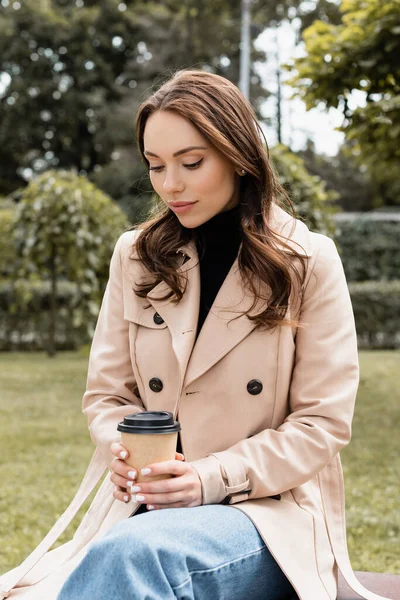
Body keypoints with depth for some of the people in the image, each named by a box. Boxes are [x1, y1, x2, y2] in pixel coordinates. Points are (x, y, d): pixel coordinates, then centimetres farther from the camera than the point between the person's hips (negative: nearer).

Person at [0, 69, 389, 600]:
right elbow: (107, 395, 13)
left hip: (268, 512, -2)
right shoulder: (136, 256, 10)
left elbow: (323, 422, -2)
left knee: (131, 554, -36)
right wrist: (122, 450, -11)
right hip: (148, 505, 3)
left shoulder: (308, 262, 0)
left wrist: (215, 476, -15)